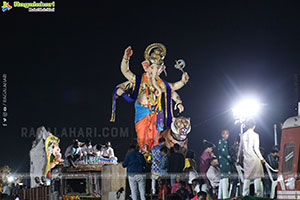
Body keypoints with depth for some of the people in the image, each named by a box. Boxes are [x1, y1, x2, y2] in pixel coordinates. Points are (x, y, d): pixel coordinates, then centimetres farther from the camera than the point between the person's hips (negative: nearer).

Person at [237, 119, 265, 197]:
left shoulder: (243, 135, 7)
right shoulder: (255, 135, -6)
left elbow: (240, 148, 13)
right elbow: (256, 149, -11)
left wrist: (238, 158, 24)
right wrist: (261, 158, -2)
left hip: (246, 159, 5)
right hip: (255, 158, -5)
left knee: (247, 177, 7)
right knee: (257, 177, -3)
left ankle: (245, 195, 5)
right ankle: (258, 195, -7)